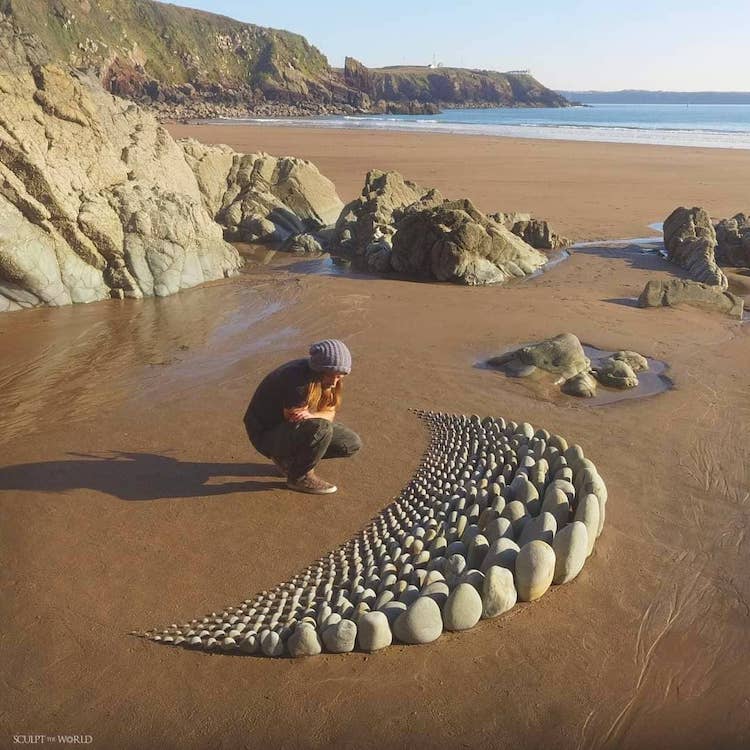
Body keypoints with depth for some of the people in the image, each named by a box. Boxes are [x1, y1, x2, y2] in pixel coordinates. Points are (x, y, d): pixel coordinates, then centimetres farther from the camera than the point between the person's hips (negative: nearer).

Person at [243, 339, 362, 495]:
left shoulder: (327, 378, -6)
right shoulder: (298, 380, -32)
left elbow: (330, 413, -6)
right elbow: (293, 420, -26)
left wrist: (311, 415, -26)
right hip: (265, 433, -8)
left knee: (353, 444, 0)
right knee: (321, 428, -36)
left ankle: (287, 458, 11)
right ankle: (300, 477, -10)